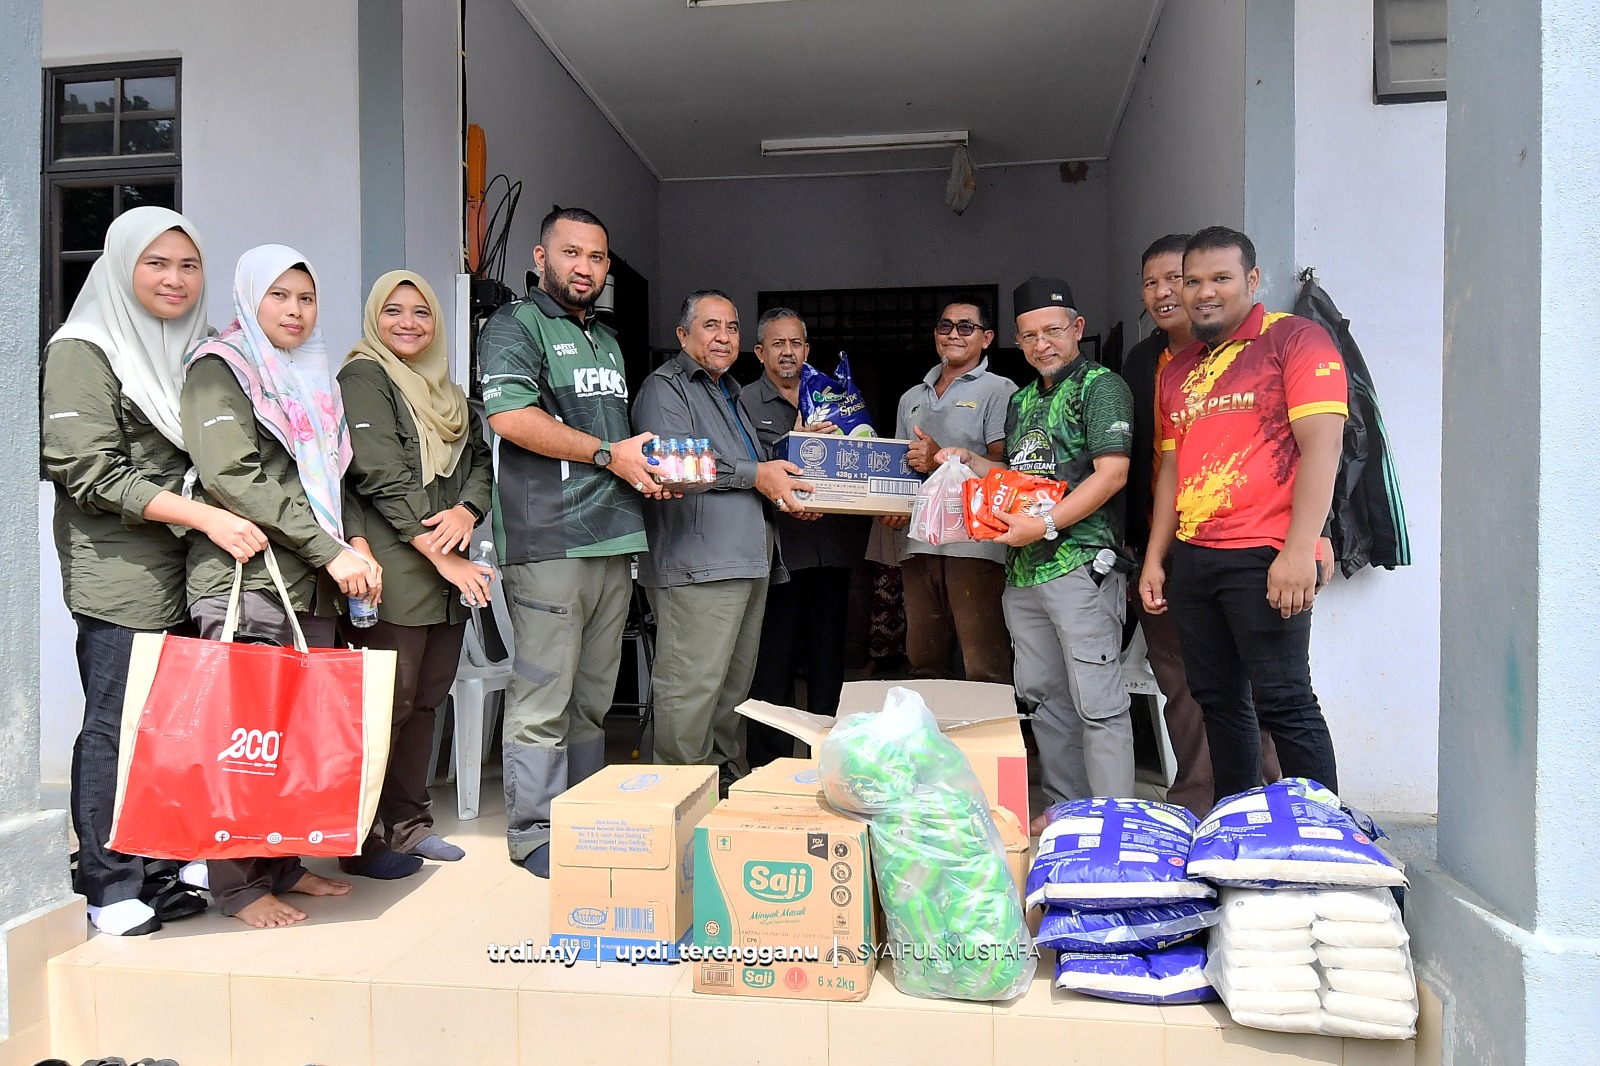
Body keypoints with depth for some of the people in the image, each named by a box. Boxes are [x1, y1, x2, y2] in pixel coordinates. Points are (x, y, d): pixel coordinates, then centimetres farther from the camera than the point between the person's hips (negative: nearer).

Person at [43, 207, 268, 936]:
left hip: (190, 571, 6)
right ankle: (107, 888, 10)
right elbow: (89, 472, -12)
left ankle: (154, 870, 21)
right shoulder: (84, 350, -4)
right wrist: (204, 516, -21)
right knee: (116, 725, -1)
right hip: (119, 570, -6)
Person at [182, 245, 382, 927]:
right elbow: (234, 477, -13)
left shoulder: (313, 380, 22)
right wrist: (332, 551, -16)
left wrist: (353, 550, 5)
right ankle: (238, 883, 8)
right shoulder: (219, 369, 0)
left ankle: (281, 863, 20)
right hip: (245, 582, -7)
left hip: (313, 588, 7)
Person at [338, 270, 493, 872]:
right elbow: (383, 477, -12)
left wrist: (467, 512, -9)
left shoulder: (448, 392, 21)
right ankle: (359, 837, 7)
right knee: (388, 701, -5)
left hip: (451, 574, 7)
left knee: (428, 698, 12)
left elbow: (480, 461, 13)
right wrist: (441, 554, -15)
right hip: (396, 570, -7)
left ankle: (409, 822, 23)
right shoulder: (363, 378, -1)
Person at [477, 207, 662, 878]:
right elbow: (510, 416, -16)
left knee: (592, 697, 14)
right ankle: (535, 835, 6)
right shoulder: (515, 326, 0)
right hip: (549, 539, -8)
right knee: (543, 700, -5)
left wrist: (655, 467, 12)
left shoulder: (608, 340, 26)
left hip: (614, 537, 8)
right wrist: (611, 454, -13)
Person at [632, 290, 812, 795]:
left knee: (735, 683, 14)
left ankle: (725, 782, 25)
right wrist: (755, 475, -12)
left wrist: (781, 486, 16)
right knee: (692, 687, -10)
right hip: (697, 563, -9)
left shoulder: (729, 392, 29)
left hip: (748, 561, 10)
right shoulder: (666, 386, -1)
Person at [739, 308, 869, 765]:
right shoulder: (745, 404, 5)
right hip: (778, 550, -4)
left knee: (830, 660, 9)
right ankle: (768, 769, 9)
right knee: (773, 660, -2)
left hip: (832, 549, 4)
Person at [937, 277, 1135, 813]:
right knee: (1044, 697, 13)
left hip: (1079, 563, -8)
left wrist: (1044, 525, -19)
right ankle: (1067, 810, 25)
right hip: (1023, 569, 8)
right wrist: (968, 462, 13)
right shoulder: (1022, 400, 20)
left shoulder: (1100, 386, -4)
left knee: (1097, 703, -5)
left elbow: (1111, 473, -14)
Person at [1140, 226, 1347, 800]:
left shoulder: (1294, 339, -2)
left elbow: (1321, 443, -12)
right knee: (1218, 699, 12)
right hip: (1190, 559, 7)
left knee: (1283, 702, -5)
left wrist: (1299, 552, -21)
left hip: (1263, 558, -7)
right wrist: (1155, 558, 13)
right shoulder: (1177, 369, 18)